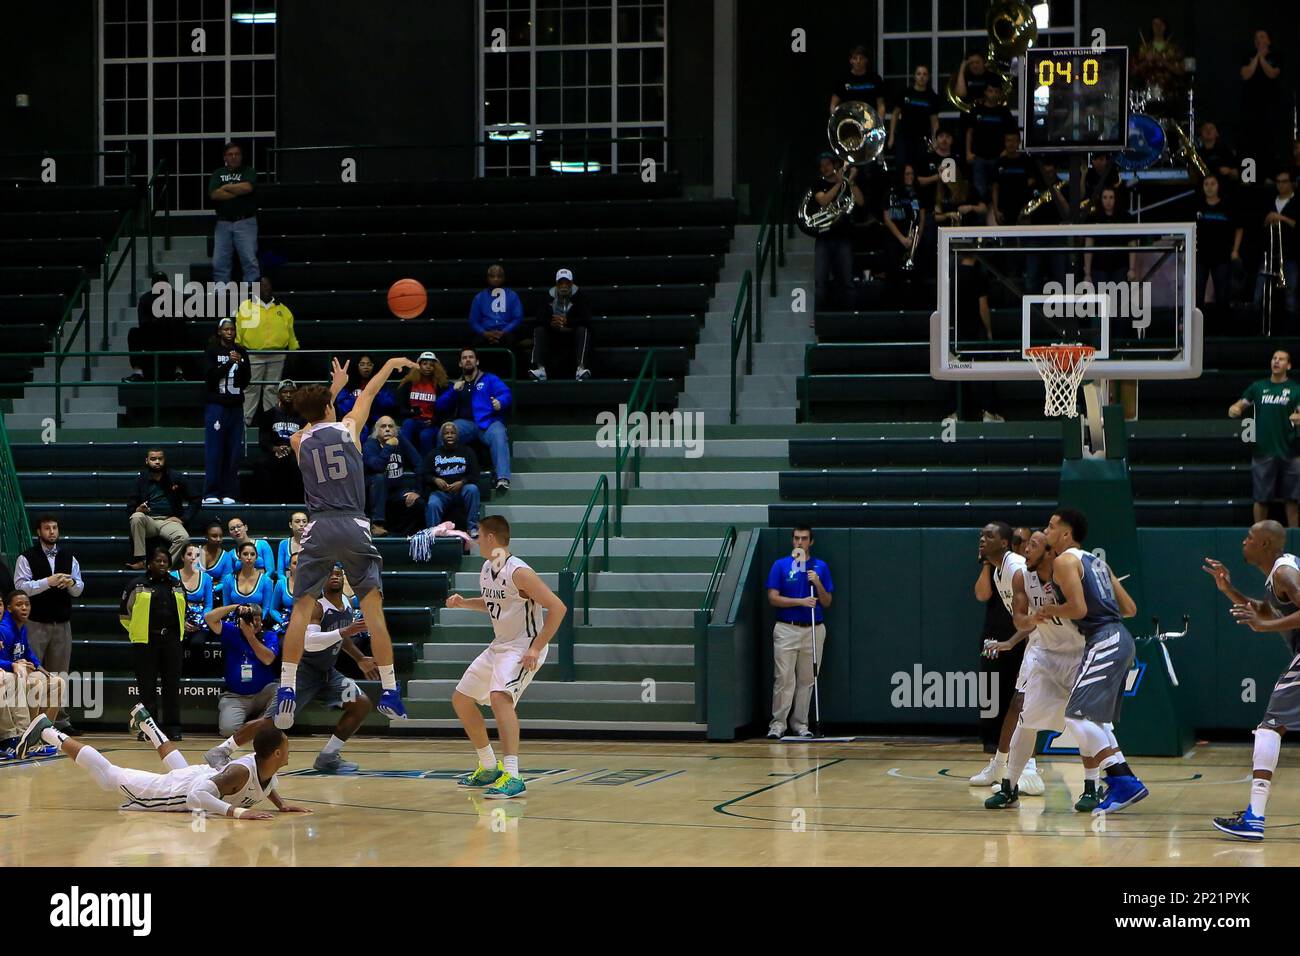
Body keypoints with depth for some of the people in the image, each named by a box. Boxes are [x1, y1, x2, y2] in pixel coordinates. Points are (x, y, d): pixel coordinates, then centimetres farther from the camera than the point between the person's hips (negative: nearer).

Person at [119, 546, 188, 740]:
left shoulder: (177, 586, 11)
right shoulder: (138, 586, -2)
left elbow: (183, 611, 23)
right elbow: (124, 613, 3)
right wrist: (136, 631, 2)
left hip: (172, 642, 3)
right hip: (145, 643, -3)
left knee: (172, 684, 1)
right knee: (146, 686, -1)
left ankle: (173, 727, 5)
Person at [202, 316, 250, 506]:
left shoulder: (241, 352, 10)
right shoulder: (212, 351, 1)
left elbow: (245, 381, 7)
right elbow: (209, 377, -10)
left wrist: (241, 363, -9)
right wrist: (228, 363, -16)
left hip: (236, 405, 4)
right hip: (216, 405, -4)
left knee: (234, 451, 1)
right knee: (214, 451, -6)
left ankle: (228, 493, 5)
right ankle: (210, 494, -5)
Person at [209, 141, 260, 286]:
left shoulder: (249, 172, 6)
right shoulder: (218, 174, 13)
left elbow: (247, 187, -15)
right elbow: (214, 194, -3)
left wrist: (226, 187, -3)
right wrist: (238, 192, -7)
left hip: (245, 222, -3)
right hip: (223, 223, 3)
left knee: (249, 259, -9)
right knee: (219, 262, 2)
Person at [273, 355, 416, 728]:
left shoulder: (300, 441, 11)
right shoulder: (348, 427, 8)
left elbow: (315, 421, 36)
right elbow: (367, 394, 27)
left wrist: (334, 387, 49)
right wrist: (390, 365, 44)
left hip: (319, 530, 1)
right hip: (354, 529, -1)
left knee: (301, 608, 5)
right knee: (373, 609, 2)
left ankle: (287, 688, -5)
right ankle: (390, 693, 1)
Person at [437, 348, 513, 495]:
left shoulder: (489, 379, 18)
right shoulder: (456, 384, 26)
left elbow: (506, 394, 2)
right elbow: (440, 406, 16)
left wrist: (500, 402, -22)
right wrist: (454, 391, -1)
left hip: (488, 421, -2)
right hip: (465, 422, 2)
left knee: (498, 436, -37)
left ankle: (502, 480, -49)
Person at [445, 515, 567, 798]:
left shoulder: (518, 573, -22)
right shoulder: (487, 569, 6)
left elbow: (557, 607, -25)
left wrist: (536, 648, -27)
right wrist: (463, 603, 8)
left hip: (525, 647, -10)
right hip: (499, 646, 10)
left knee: (499, 696, -33)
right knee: (461, 700, 15)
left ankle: (512, 777, -35)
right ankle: (489, 768, 30)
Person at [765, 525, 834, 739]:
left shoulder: (821, 567, 8)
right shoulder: (780, 565, 2)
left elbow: (827, 602, 7)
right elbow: (773, 598, -5)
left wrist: (818, 583, -10)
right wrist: (801, 602, -15)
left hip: (814, 630, 2)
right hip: (786, 629, -2)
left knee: (807, 679, 4)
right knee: (783, 678, -7)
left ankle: (800, 723, 10)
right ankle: (778, 723, -2)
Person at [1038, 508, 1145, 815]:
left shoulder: (1065, 560, -5)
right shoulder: (1097, 562, 22)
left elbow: (1079, 608, -16)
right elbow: (1129, 608, 20)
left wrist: (1049, 611, 0)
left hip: (1104, 642, -10)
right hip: (1120, 639, 10)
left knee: (1078, 717, -12)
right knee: (1096, 719, 18)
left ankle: (1125, 781, -19)